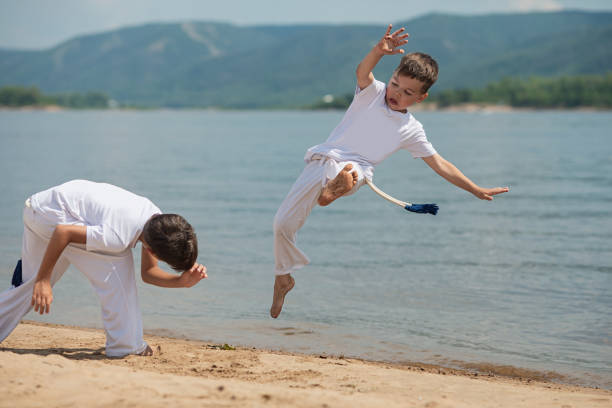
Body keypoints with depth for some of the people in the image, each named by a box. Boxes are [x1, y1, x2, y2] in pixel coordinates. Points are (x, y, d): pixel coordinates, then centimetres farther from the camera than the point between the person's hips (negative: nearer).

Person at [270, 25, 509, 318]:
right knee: (283, 222, -5)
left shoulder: (411, 130, 9)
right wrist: (379, 50, -42)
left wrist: (477, 190, 14)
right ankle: (284, 278, 15)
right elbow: (362, 71, -20)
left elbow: (440, 165, 16)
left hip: (356, 169, 1)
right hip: (322, 160, -1)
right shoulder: (372, 92, 4)